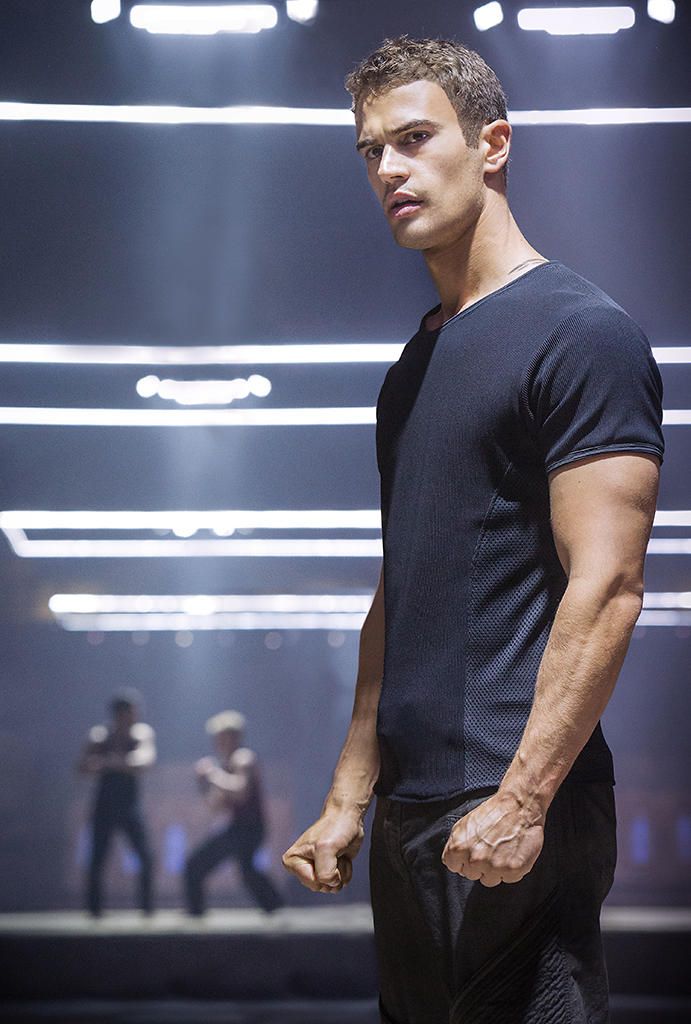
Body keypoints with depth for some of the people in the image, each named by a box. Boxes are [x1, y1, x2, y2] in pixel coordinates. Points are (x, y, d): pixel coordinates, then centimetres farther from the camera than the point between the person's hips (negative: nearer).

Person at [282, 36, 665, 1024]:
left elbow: (605, 590, -17)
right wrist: (349, 799, 16)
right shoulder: (415, 365, 16)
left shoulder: (580, 332, -10)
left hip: (513, 819, -8)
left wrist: (522, 801, -21)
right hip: (409, 812, 9)